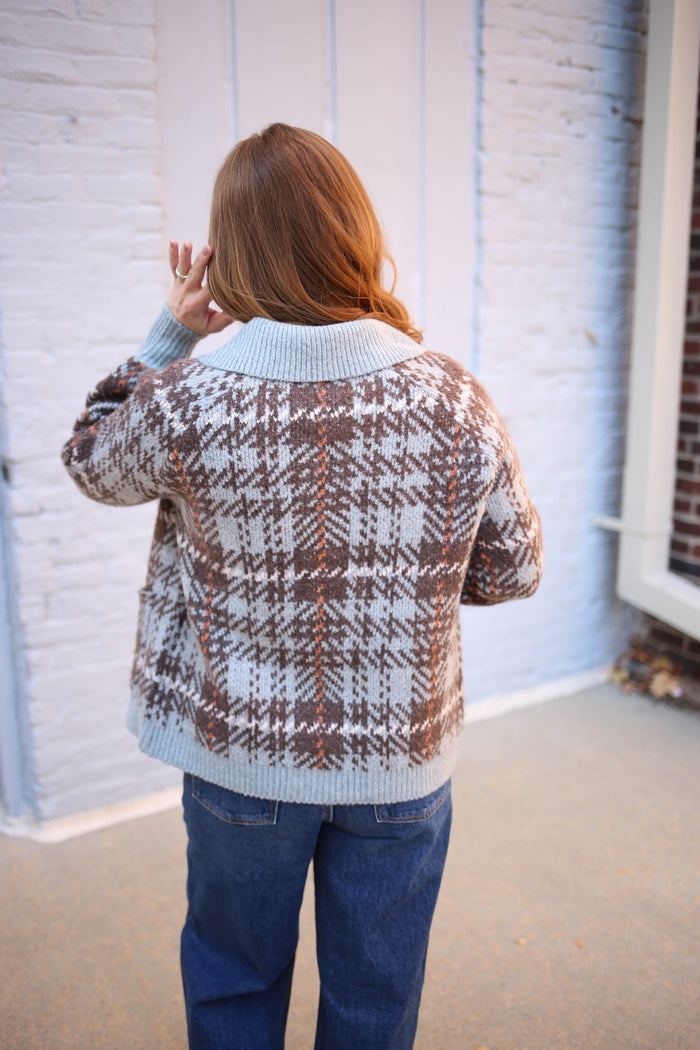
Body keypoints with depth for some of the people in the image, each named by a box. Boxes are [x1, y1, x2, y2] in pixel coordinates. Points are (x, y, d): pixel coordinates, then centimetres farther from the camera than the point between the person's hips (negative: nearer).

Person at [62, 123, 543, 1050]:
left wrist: (169, 332, 2)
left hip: (240, 757, 0)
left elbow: (93, 462, 3)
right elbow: (514, 570, -4)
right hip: (401, 763, 1)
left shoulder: (182, 402, -19)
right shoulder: (456, 404, -16)